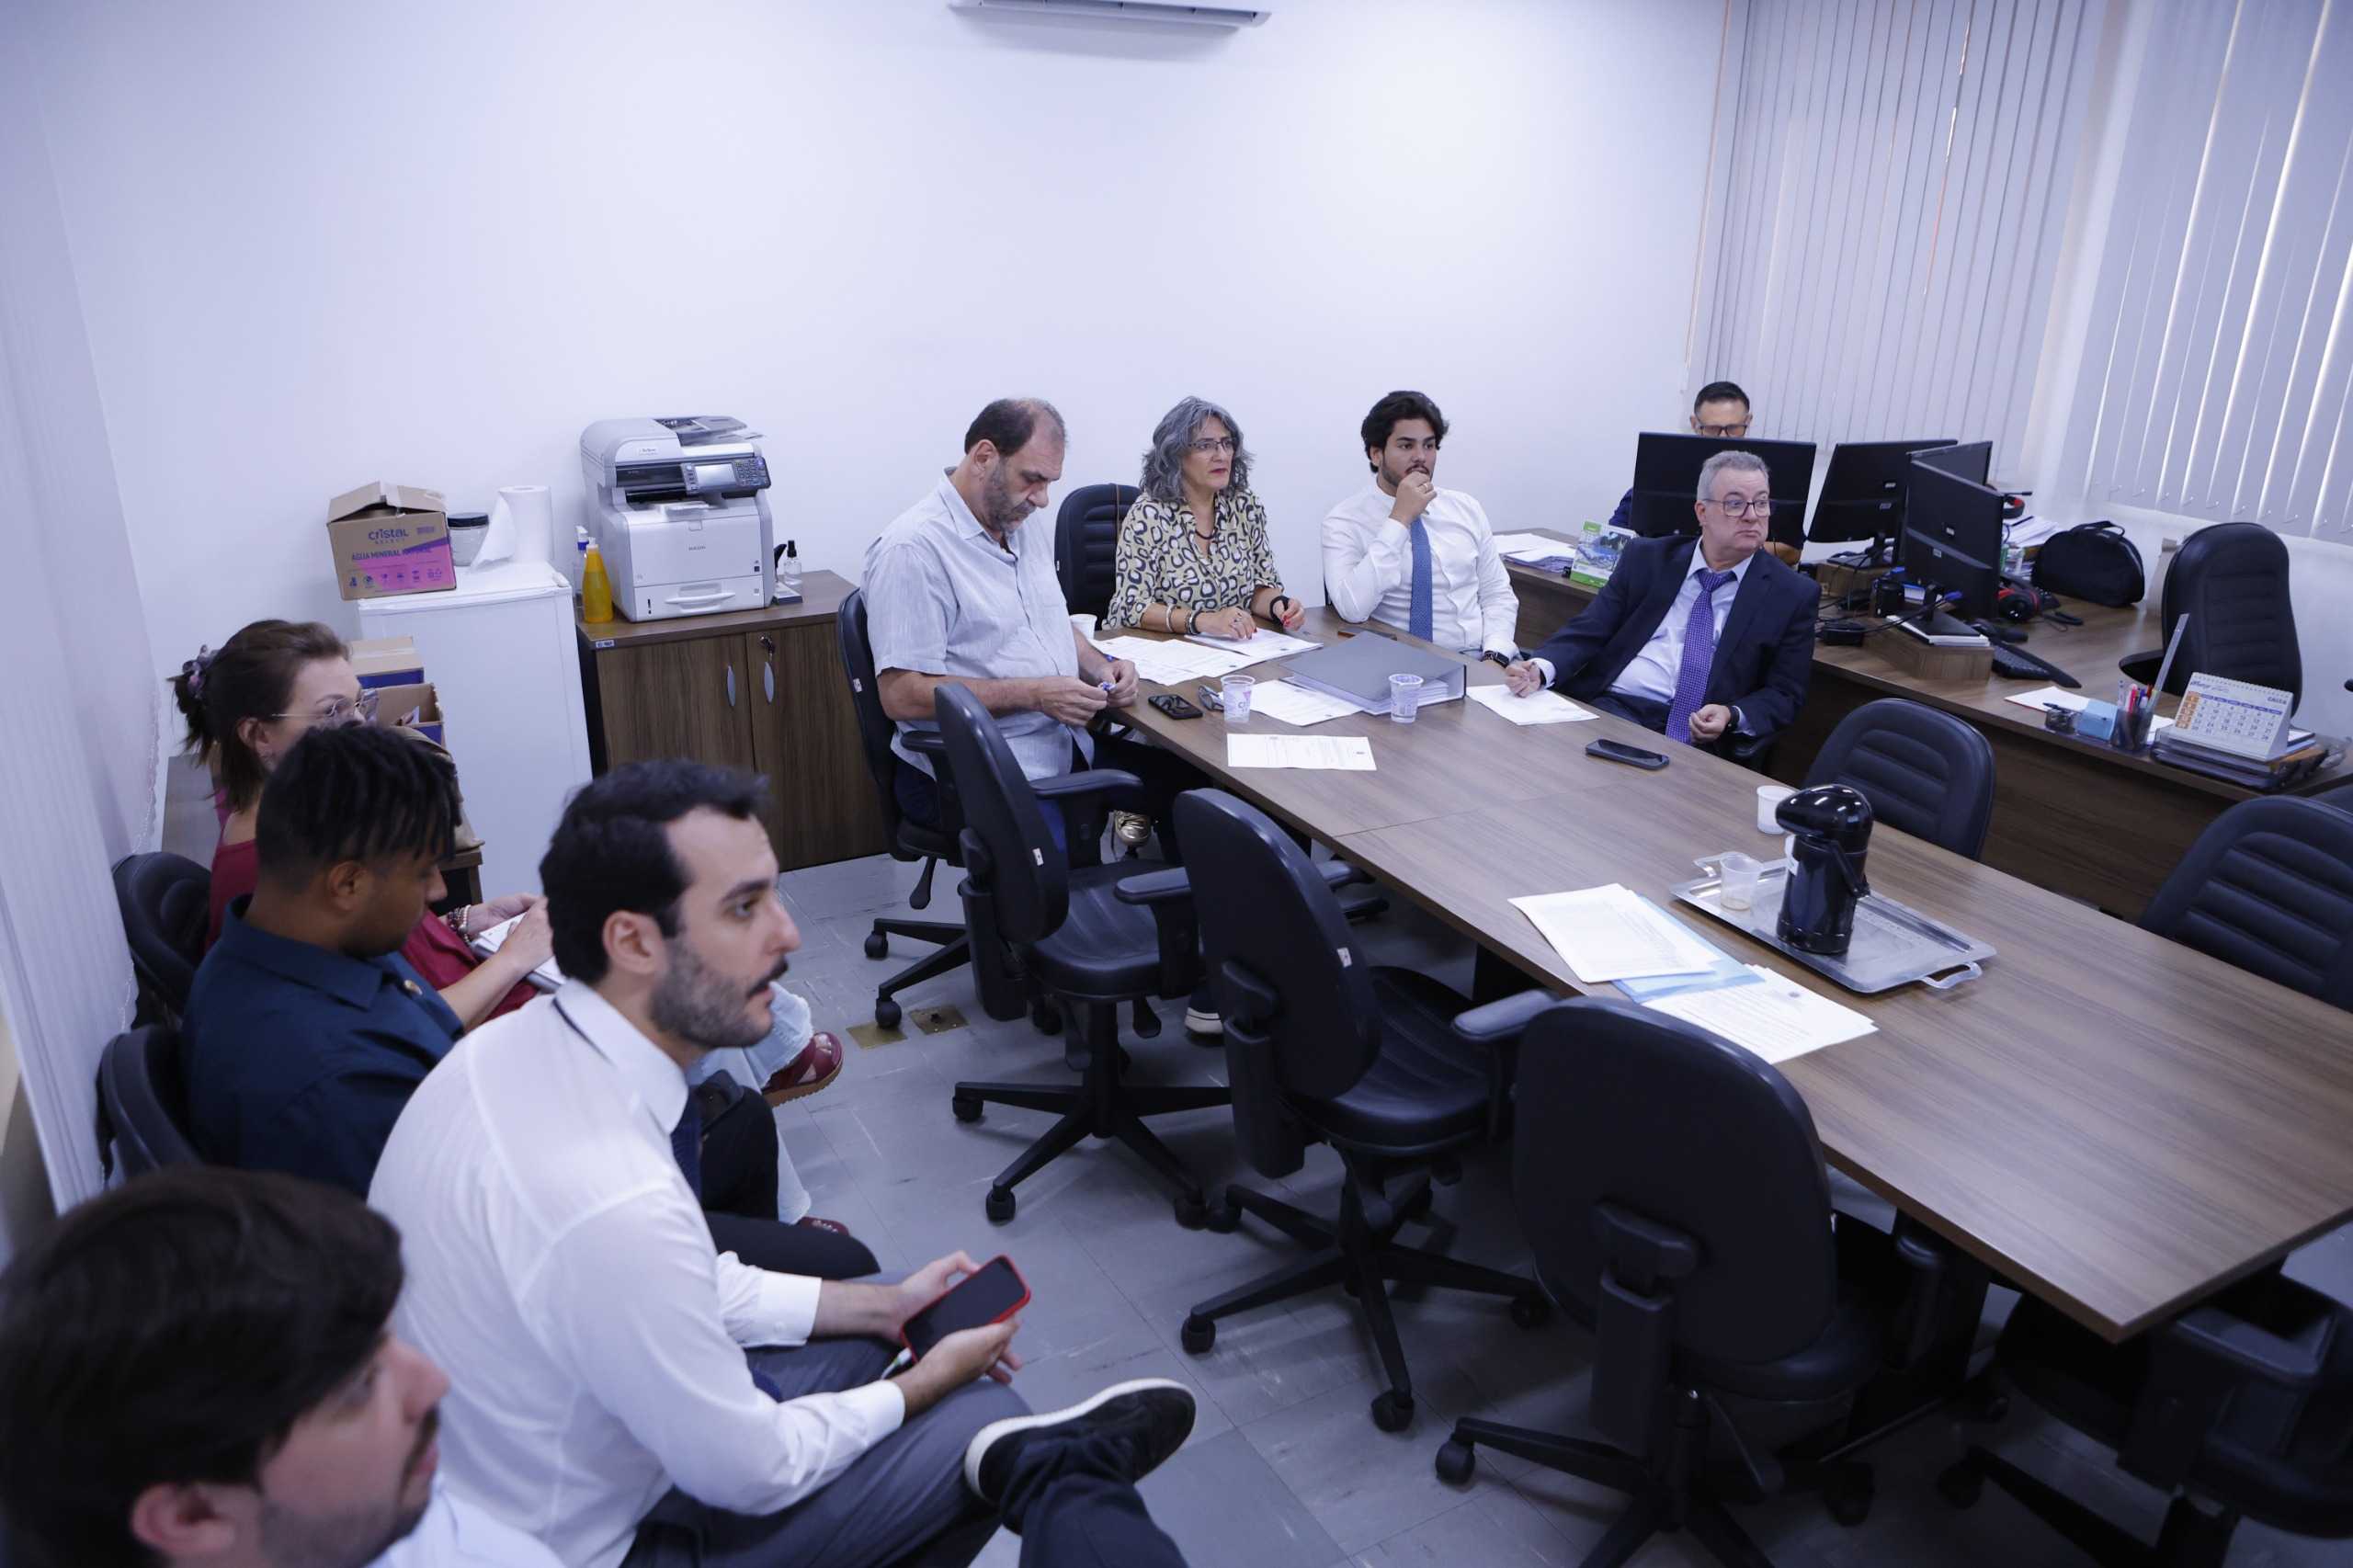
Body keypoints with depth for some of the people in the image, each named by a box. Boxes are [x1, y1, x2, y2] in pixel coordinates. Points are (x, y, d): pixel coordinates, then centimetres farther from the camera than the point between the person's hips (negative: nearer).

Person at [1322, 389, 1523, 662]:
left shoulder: (1467, 509, 11)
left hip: (1478, 660, 3)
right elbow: (1352, 609, -19)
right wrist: (1400, 519, -17)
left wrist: (1494, 657, -7)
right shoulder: (1345, 522, -3)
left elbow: (1498, 595, 12)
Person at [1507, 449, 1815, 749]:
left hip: (1699, 738, -1)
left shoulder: (1792, 595, 7)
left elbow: (1784, 695, 6)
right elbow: (1587, 632, 6)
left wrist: (1732, 716, -15)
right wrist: (1540, 669, -15)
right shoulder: (1647, 558, 11)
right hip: (1610, 706, 1)